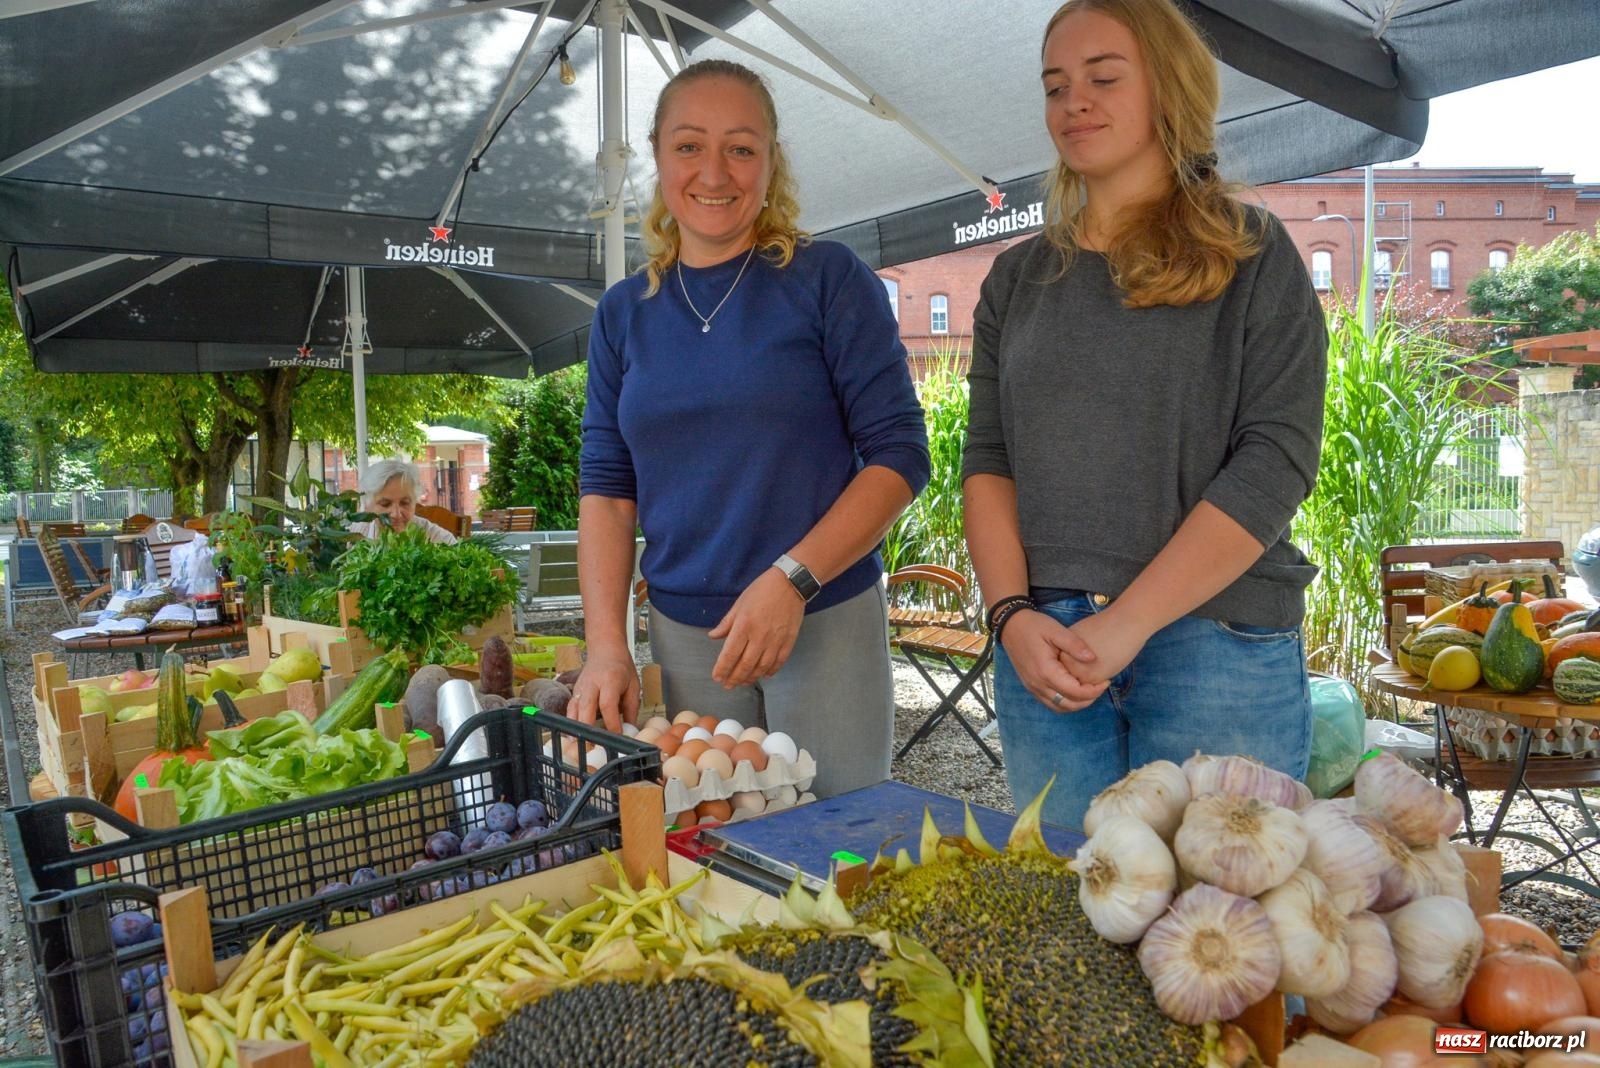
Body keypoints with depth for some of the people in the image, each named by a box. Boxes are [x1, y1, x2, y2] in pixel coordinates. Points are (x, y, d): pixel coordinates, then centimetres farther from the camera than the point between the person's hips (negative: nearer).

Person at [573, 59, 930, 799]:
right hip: (683, 632, 3)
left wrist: (791, 579, -18)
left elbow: (899, 455, -7)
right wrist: (606, 646, -3)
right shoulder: (623, 313, 8)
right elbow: (606, 486, 7)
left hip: (825, 620, -3)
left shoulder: (828, 280, -3)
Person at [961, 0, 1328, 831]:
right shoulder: (1018, 278, 12)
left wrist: (1126, 623, -16)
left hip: (1216, 641, -3)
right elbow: (986, 458, 8)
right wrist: (1012, 614, -8)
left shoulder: (1254, 257, 2)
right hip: (1043, 645, 3)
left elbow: (1277, 460, -8)